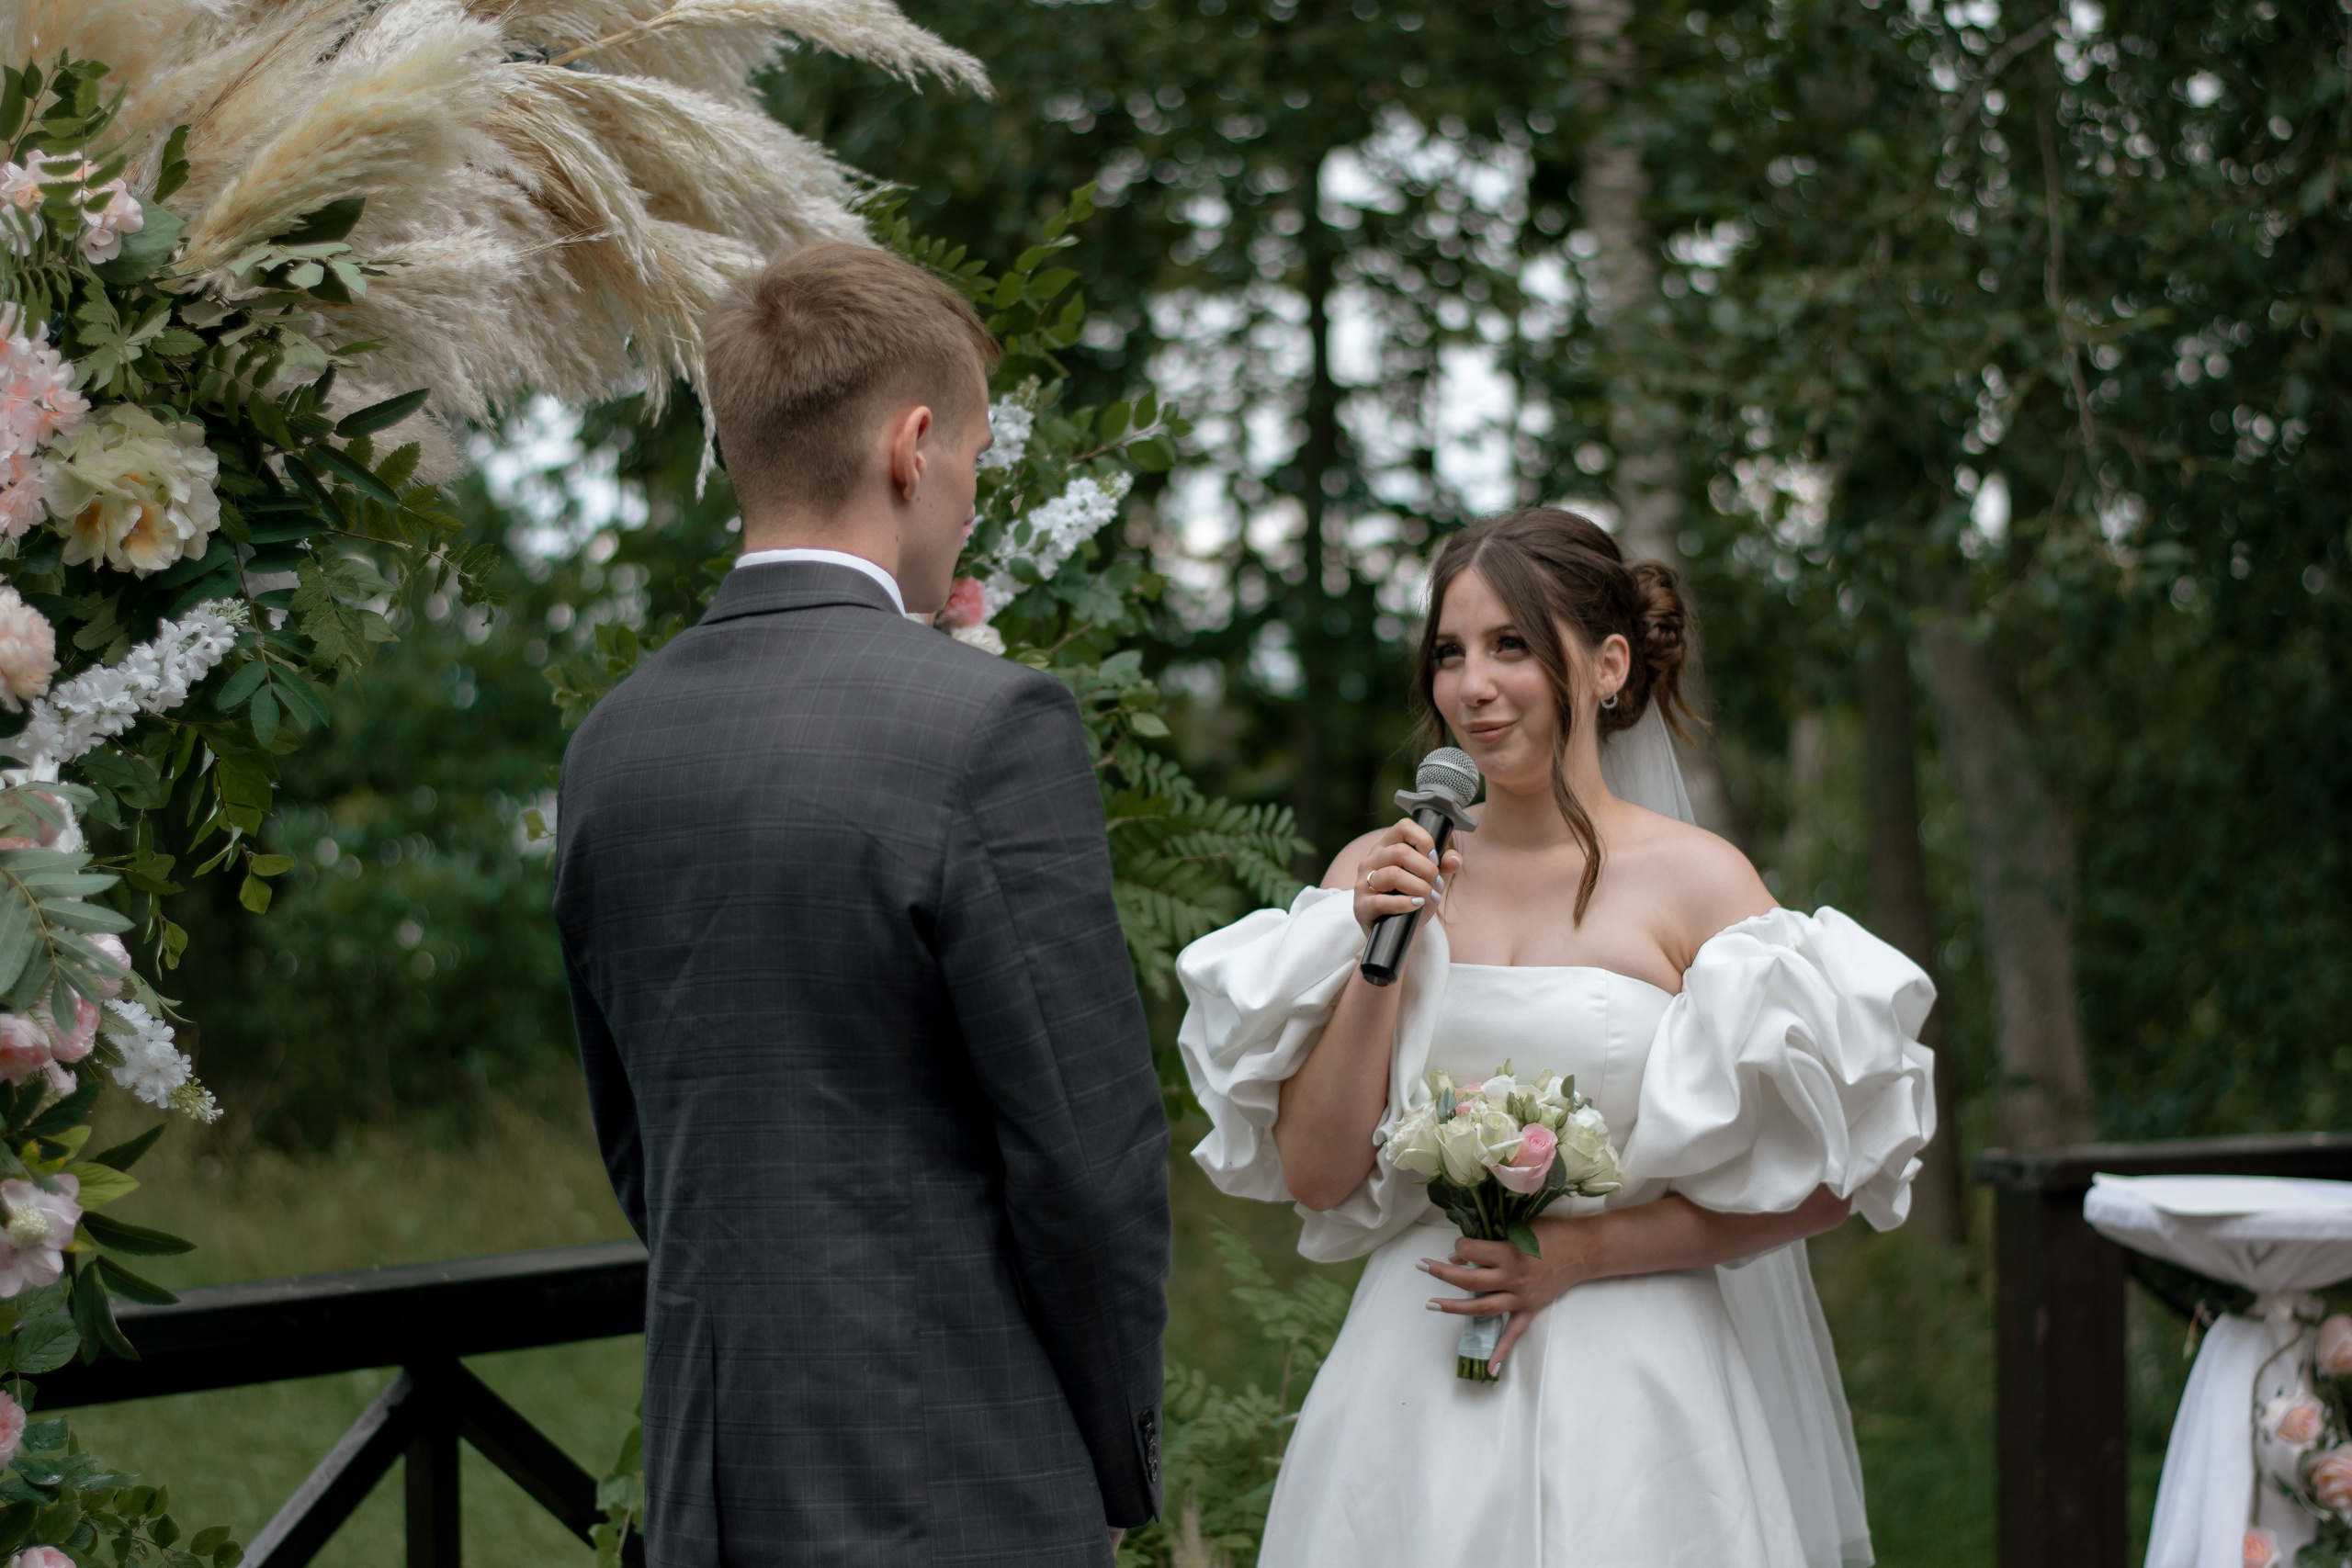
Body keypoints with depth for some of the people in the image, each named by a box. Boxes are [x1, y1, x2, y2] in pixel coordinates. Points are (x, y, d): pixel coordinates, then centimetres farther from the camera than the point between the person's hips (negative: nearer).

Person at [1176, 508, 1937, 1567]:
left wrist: (1585, 1251, -11)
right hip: (1415, 1384, 2)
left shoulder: (1694, 882, -5)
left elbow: (1823, 1183, -5)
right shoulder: (1378, 874, 4)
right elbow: (1314, 1175, 1)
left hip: (1632, 1389, -2)